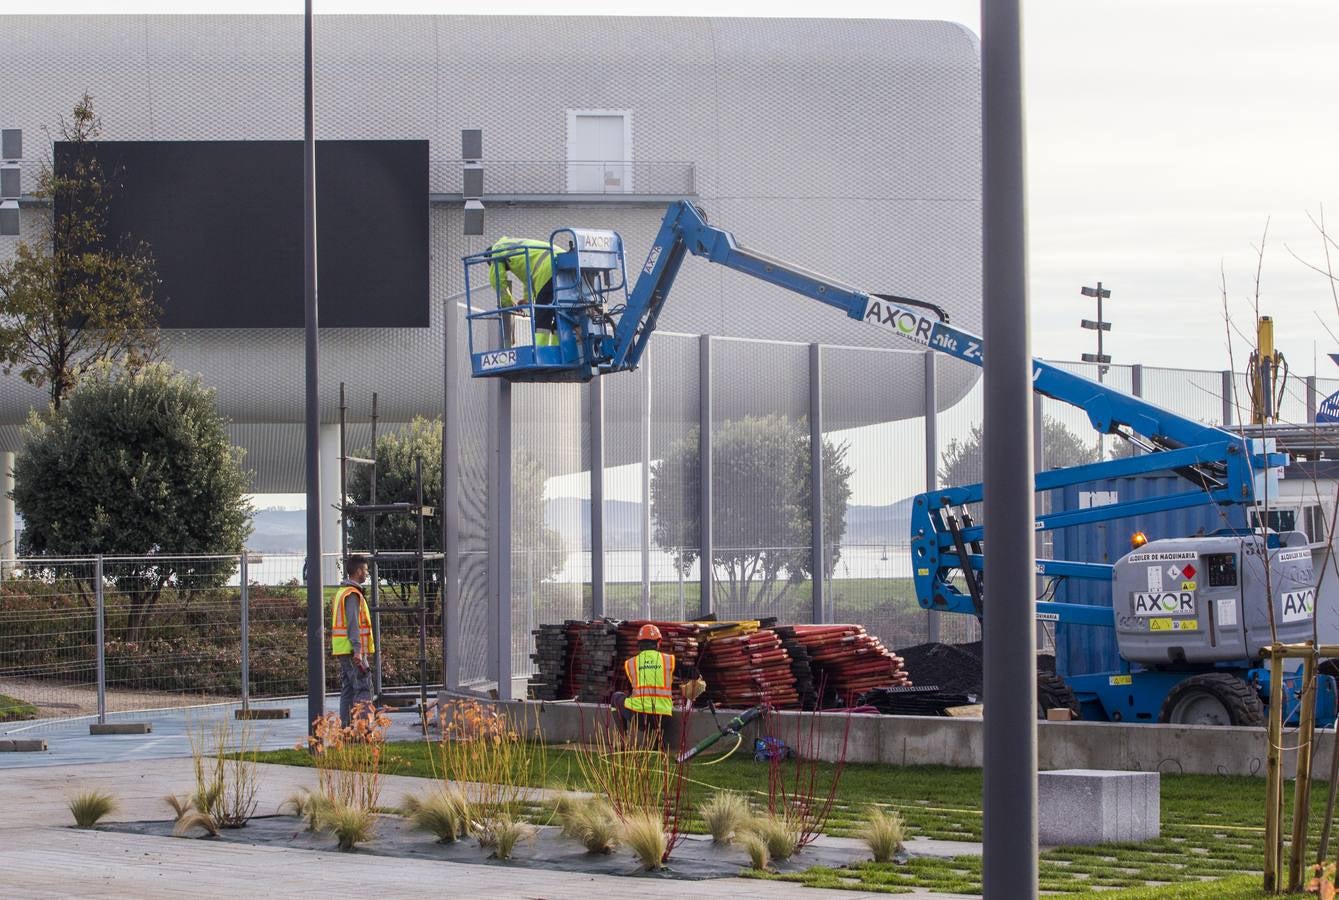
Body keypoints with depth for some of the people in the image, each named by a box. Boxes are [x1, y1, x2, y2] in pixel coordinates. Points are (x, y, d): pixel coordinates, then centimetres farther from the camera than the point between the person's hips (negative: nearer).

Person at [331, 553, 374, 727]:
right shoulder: (353, 595, -13)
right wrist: (358, 650, -25)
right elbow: (353, 623, -20)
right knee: (363, 687, -11)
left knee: (348, 689, 11)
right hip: (353, 649, -10)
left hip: (342, 650, 10)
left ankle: (345, 726, 11)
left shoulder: (340, 592, 18)